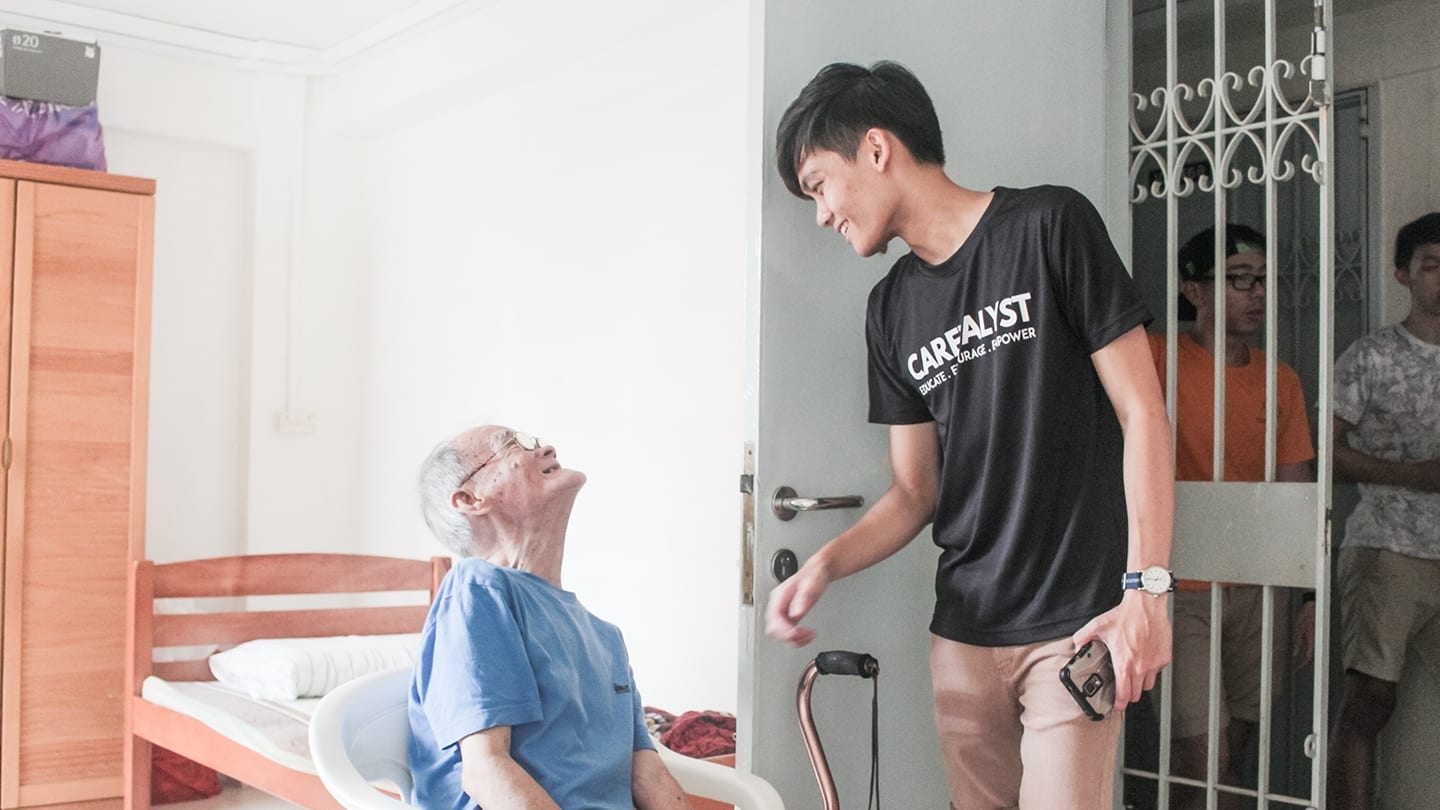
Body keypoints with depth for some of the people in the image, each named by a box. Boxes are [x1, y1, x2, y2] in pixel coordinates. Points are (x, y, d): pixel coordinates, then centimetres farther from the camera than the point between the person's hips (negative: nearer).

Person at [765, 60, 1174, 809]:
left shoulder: (1050, 227, -5)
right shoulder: (893, 308, 11)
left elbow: (1141, 410, -7)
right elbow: (915, 493, 13)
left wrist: (1147, 587, -15)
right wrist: (826, 564, -5)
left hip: (1074, 624, -5)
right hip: (963, 629, 5)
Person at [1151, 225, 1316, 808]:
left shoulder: (1281, 381, 8)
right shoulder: (1156, 359, -9)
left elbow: (1297, 493, 11)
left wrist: (1313, 596, 8)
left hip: (1253, 593, 5)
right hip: (1179, 591, -5)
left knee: (1231, 756, 13)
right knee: (1205, 762, -7)